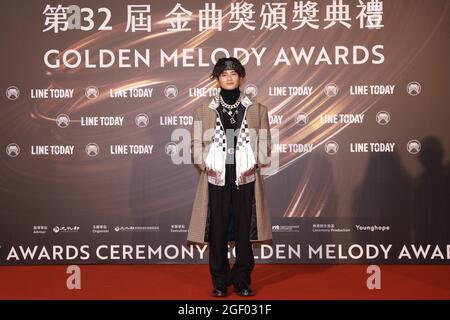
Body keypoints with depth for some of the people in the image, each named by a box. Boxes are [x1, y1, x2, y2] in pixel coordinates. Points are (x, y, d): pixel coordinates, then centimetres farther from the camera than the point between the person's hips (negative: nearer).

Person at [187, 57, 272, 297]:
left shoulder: (256, 109, 7)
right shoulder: (204, 110, 7)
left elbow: (264, 142, 7)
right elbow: (197, 144, 7)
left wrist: (256, 165, -4)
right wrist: (205, 166, -5)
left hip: (245, 178, 0)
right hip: (216, 178, 0)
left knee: (244, 229, 4)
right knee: (218, 230, 2)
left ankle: (242, 281, 16)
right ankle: (220, 282, 13)